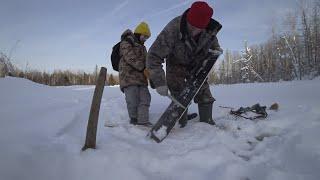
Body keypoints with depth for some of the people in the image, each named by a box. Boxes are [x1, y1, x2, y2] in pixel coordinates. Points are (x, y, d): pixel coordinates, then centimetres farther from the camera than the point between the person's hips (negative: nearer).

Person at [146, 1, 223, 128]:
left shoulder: (211, 28, -22)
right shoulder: (172, 30, -37)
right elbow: (154, 56, -34)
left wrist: (216, 48, -11)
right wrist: (159, 82, -37)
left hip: (197, 64, 4)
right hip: (176, 64, -3)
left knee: (205, 95, 2)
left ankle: (207, 123, 17)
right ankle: (181, 126, 6)